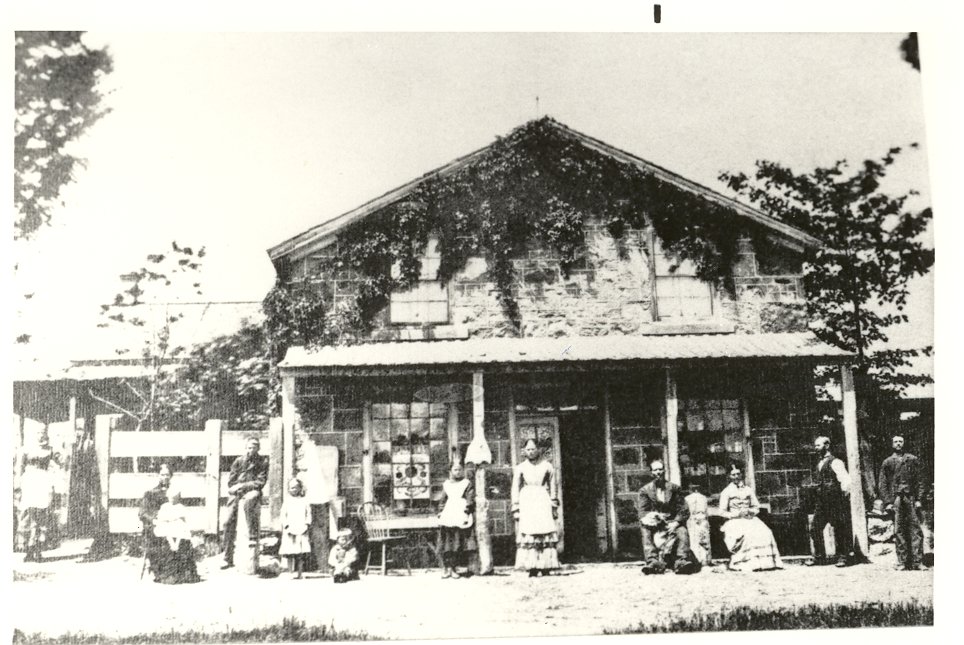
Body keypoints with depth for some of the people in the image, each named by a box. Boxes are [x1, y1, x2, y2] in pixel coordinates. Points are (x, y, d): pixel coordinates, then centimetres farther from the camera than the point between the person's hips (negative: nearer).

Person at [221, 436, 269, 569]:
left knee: (249, 500, -39)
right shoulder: (238, 461, 11)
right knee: (229, 522, -7)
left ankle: (253, 536, -33)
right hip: (236, 494, 3)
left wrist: (243, 485, -10)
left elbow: (261, 482, -2)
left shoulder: (263, 461, 5)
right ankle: (228, 559, 2)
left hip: (252, 492, -3)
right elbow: (230, 482, 9)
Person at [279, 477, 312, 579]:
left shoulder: (304, 500, 10)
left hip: (302, 530, 0)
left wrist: (307, 524, -3)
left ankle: (299, 572, 1)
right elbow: (283, 516, 4)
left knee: (301, 553, -3)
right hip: (290, 531, 0)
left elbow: (308, 514, 10)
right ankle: (290, 572, 4)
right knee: (290, 553, -2)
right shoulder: (287, 501, 7)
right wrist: (286, 525, -8)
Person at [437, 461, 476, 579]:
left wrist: (467, 514, -6)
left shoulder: (467, 483, 6)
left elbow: (470, 500, 1)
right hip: (447, 516, 2)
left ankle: (455, 568, 0)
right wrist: (441, 513, 12)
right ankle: (447, 568, 0)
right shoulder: (446, 484, 16)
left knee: (458, 544, -6)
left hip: (461, 516, -2)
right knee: (446, 543, -5)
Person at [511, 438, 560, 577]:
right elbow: (515, 489, 8)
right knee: (528, 535, -9)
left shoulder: (546, 466, 7)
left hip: (543, 502, 0)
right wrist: (515, 509, 2)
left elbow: (553, 487, 12)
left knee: (545, 533, -8)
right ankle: (532, 568, -10)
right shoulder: (520, 468, 7)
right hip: (526, 502, 0)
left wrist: (554, 506, 8)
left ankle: (546, 567, -4)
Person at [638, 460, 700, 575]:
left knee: (682, 531, -30)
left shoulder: (674, 488, 8)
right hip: (654, 524, 0)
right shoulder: (645, 490, 7)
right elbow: (643, 513, 0)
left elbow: (684, 511, 2)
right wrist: (652, 519, -21)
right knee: (646, 532, -30)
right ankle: (652, 561, -43)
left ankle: (681, 560, -43)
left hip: (672, 523, 0)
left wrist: (675, 523, -16)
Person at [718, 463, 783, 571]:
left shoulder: (748, 490, 15)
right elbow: (722, 512, 2)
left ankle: (768, 561, -24)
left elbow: (756, 507, 17)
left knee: (765, 533, -24)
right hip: (735, 521, -4)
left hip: (750, 519, 4)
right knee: (748, 534, -34)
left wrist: (750, 511, -5)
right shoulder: (726, 492, 5)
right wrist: (737, 514, -11)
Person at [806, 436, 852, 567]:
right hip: (821, 502, 7)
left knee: (839, 530, 2)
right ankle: (819, 556, 12)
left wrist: (844, 494, -19)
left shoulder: (835, 462, -8)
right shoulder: (819, 464, 15)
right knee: (815, 529, 3)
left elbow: (845, 480, -15)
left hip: (834, 502, -7)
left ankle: (842, 557, 11)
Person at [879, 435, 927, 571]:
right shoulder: (887, 462, 9)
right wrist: (887, 502, -2)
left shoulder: (912, 460, 10)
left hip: (911, 498, 0)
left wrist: (919, 499, -1)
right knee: (899, 532, -1)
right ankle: (902, 562, 3)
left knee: (916, 530, -4)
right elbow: (883, 484, 7)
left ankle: (918, 561, -3)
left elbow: (919, 481, 9)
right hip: (895, 499, 0)